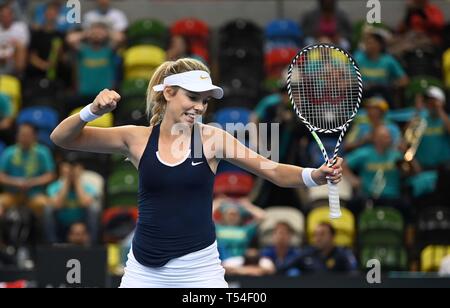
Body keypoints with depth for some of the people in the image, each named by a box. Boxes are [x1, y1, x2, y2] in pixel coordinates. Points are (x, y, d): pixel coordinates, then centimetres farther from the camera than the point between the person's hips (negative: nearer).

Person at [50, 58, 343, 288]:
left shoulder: (211, 137, -3)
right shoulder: (138, 138, -1)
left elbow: (275, 171, -8)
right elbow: (62, 138, 1)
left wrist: (315, 175, -27)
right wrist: (94, 110, -18)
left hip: (199, 268, -1)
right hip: (145, 270, 1)